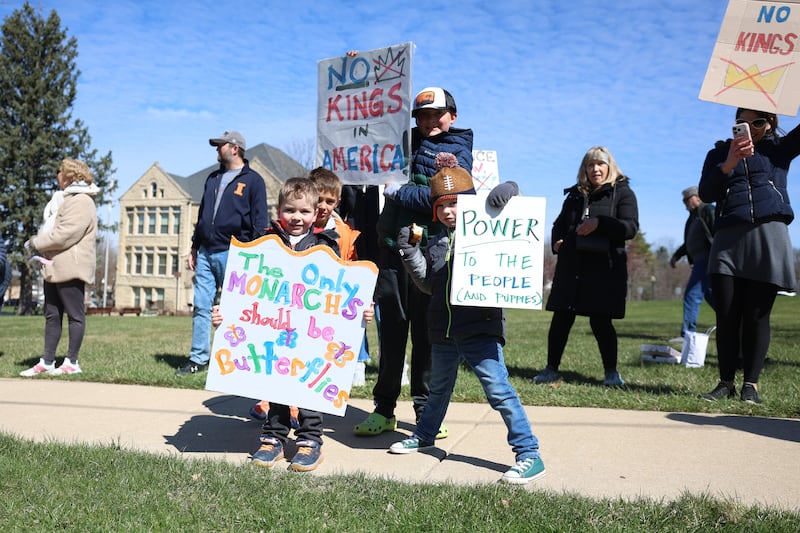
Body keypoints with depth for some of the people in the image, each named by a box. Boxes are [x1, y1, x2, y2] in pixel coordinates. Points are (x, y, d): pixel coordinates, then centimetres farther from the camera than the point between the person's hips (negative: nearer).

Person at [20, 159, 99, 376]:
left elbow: (64, 234, -20)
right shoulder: (70, 199, 23)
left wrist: (36, 243, -9)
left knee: (75, 314, -2)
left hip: (70, 268, -10)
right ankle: (47, 362, 13)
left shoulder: (81, 201, -12)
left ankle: (71, 362, 3)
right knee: (52, 315, 10)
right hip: (55, 268, 10)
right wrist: (38, 241, 8)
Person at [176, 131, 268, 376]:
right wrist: (194, 248, 16)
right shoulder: (213, 179, 19)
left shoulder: (253, 180, 0)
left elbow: (259, 222, -4)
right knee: (201, 307, 4)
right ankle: (198, 359, 9)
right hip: (206, 253, 6)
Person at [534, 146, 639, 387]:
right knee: (561, 318, 2)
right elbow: (560, 223, 27)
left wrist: (599, 223, -23)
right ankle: (552, 369, 12)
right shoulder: (576, 194, 17)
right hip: (571, 267, 4)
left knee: (600, 320, -4)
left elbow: (631, 227, -9)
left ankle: (611, 372, 11)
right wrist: (556, 242, 6)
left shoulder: (622, 193, 4)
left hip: (605, 268, -4)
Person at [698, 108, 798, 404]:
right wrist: (728, 165, -14)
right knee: (727, 315, -3)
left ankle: (751, 384, 4)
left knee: (757, 315, -1)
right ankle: (726, 382, 4)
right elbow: (706, 193, 2)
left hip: (769, 236, -1)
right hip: (728, 239, 1)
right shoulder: (720, 153, 15)